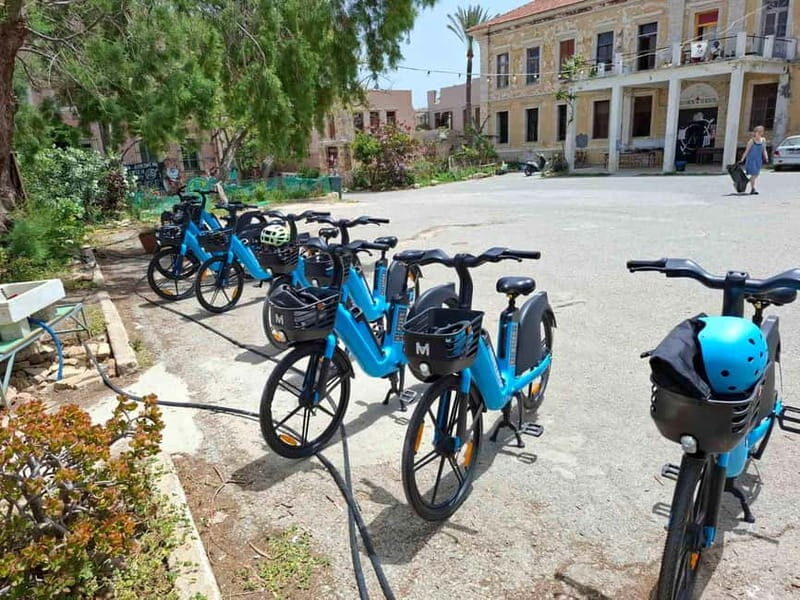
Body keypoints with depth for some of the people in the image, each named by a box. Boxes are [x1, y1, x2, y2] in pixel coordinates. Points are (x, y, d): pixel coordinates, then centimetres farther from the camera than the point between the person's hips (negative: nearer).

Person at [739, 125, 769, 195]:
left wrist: (766, 157, -5)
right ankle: (753, 189, -2)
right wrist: (742, 159, -8)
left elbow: (764, 150, 9)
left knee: (756, 175, 8)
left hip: (759, 160, 5)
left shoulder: (763, 140, 4)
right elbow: (747, 151, -5)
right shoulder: (751, 141, -9)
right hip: (751, 159, -5)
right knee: (754, 174, -9)